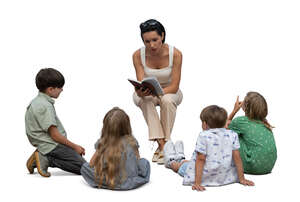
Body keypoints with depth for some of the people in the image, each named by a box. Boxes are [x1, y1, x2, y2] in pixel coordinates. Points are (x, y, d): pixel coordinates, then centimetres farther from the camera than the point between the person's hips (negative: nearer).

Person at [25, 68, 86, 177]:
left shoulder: (38, 101, 12)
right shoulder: (44, 106, -19)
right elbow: (54, 135, -20)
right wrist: (75, 146, -8)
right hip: (52, 146, -10)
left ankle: (45, 157, 5)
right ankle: (47, 159, -12)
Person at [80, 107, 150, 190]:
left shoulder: (101, 143, -5)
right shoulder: (132, 142, -4)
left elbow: (91, 164, 5)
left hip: (107, 184, -1)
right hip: (131, 183, 2)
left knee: (84, 167, 17)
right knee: (144, 162, 27)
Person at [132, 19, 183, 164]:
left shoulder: (175, 54, -23)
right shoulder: (138, 55, -19)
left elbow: (174, 86, -23)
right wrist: (140, 92, -46)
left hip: (169, 92, -1)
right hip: (147, 94, 1)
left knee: (167, 100, -36)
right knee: (145, 100, -35)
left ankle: (164, 144, -26)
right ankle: (161, 145, -37)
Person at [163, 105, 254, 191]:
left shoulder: (203, 136, -19)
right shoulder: (232, 135, -8)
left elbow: (201, 159, -19)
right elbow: (237, 158, -7)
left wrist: (197, 183, -18)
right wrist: (242, 179, 0)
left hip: (206, 178, -5)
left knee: (185, 166, 28)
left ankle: (171, 162, 60)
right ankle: (180, 159, 63)